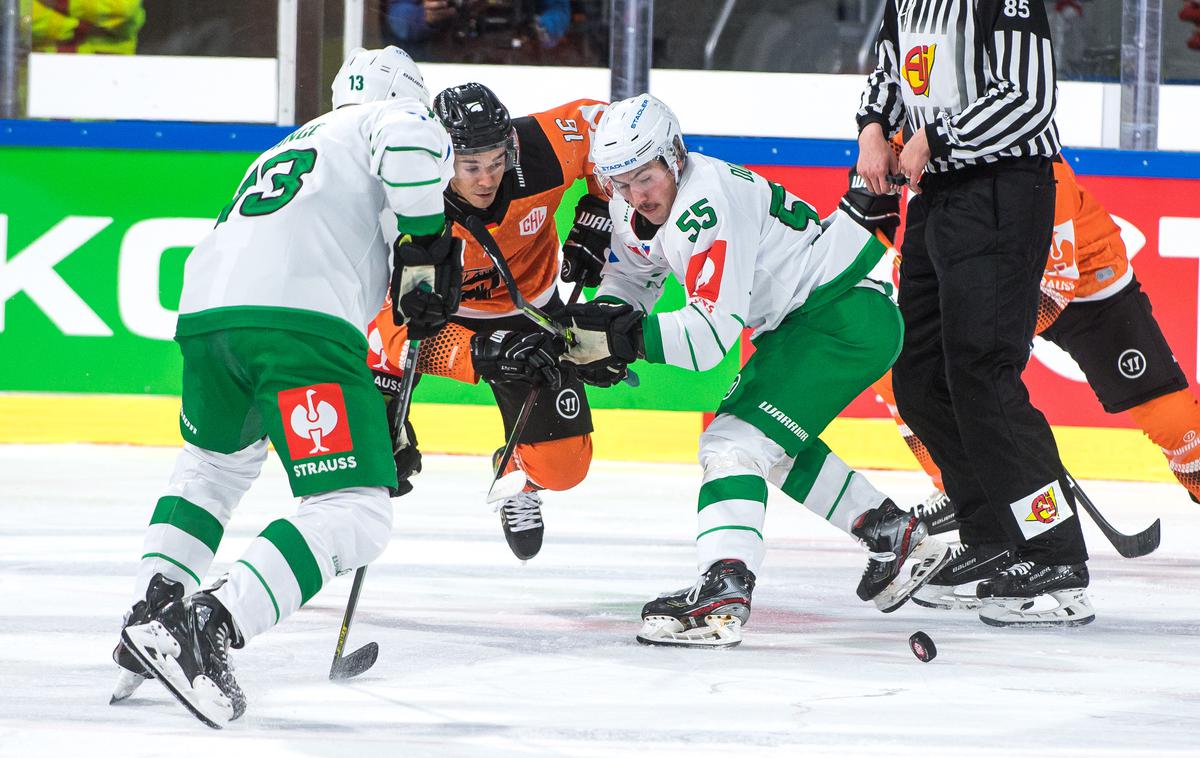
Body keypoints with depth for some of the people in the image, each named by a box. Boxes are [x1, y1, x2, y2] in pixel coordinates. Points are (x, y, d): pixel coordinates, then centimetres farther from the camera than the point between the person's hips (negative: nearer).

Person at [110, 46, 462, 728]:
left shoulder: (287, 150, 38)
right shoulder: (384, 117, 16)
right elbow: (413, 143, -12)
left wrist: (380, 422, 39)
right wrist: (425, 250, -1)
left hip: (206, 313, 8)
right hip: (300, 318, -8)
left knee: (214, 465, 36)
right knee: (356, 517, -9)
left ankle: (154, 607, 22)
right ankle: (208, 626, -24)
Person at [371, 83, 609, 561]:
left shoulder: (544, 150, -32)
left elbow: (602, 121, -9)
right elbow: (405, 331, -41)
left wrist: (596, 217, -13)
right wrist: (486, 356, -55)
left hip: (526, 308, 2)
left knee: (563, 466, 0)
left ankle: (519, 477, 37)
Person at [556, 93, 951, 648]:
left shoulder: (709, 203, -28)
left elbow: (714, 332, -31)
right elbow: (630, 275, 19)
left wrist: (625, 337, -31)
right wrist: (602, 320, -2)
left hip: (848, 322, -11)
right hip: (800, 321, 11)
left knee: (735, 441, -20)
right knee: (774, 444, 25)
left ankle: (723, 594, -35)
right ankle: (894, 536, 33)